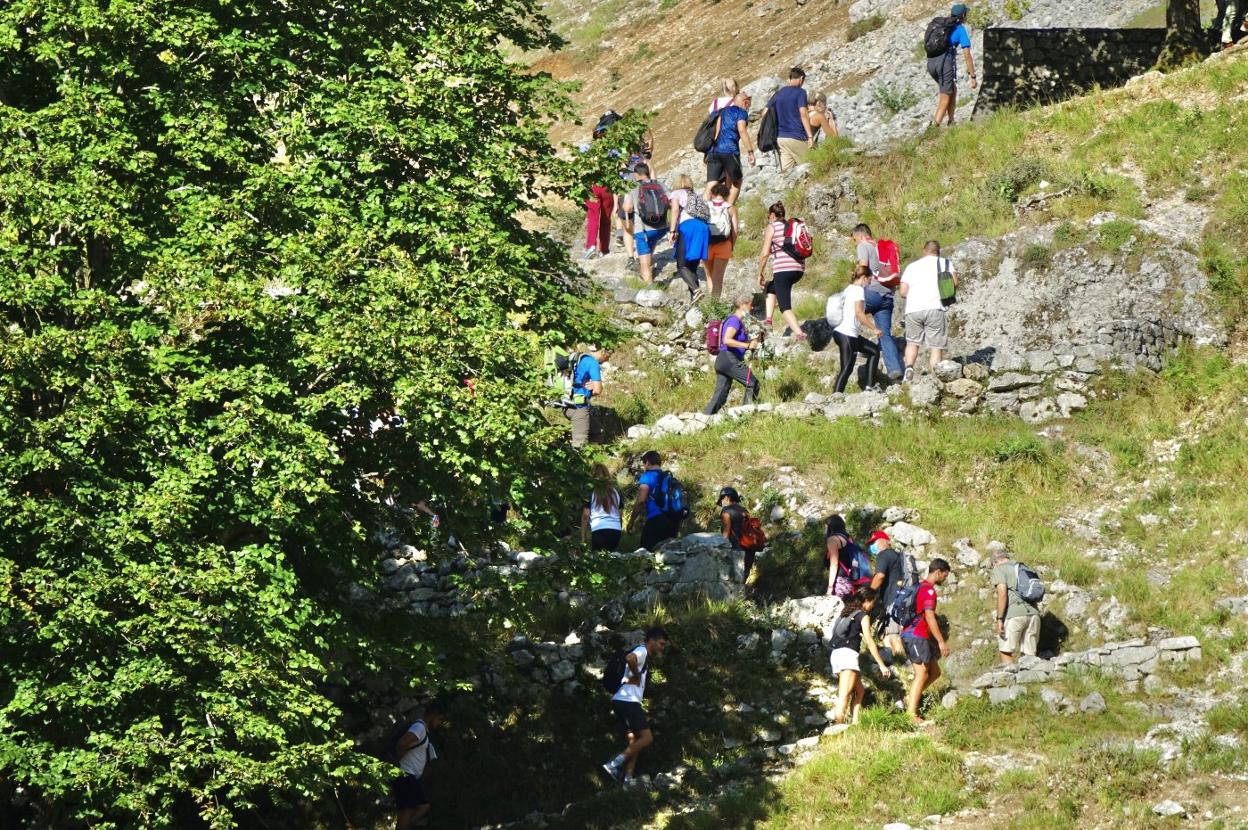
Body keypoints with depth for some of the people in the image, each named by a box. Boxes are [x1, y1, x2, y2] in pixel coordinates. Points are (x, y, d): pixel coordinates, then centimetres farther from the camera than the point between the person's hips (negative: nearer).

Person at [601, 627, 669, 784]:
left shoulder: (645, 657, 25)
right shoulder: (642, 651, -6)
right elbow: (630, 659, -29)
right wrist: (636, 676, -13)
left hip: (621, 701, 10)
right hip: (628, 701, -10)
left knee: (635, 741, 9)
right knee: (647, 737, -12)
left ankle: (628, 779, 1)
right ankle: (614, 764, -18)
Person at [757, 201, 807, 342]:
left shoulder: (772, 227, 2)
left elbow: (765, 253, -5)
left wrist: (760, 273, 5)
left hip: (783, 269, -7)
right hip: (799, 269, 7)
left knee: (785, 306, -6)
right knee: (771, 287, 31)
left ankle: (799, 333, -24)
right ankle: (769, 318, 20)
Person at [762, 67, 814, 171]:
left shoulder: (778, 93, 14)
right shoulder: (800, 92, -5)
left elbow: (765, 113, 11)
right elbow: (803, 113, -15)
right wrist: (810, 136, -16)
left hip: (780, 138, 6)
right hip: (796, 137, -6)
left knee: (785, 172, 2)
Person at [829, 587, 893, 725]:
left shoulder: (846, 613, 22)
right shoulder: (863, 616, 1)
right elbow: (870, 642, -5)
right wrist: (882, 665, -5)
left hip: (836, 653, 8)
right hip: (848, 653, -8)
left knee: (859, 691, 15)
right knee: (845, 694, -17)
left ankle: (855, 722, 2)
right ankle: (838, 723, -30)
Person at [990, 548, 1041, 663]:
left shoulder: (999, 569, 5)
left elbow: (1002, 592, -10)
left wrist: (999, 619, -12)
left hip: (1013, 615, -6)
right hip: (1033, 614, 6)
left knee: (1005, 652, 1)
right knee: (1029, 654, 6)